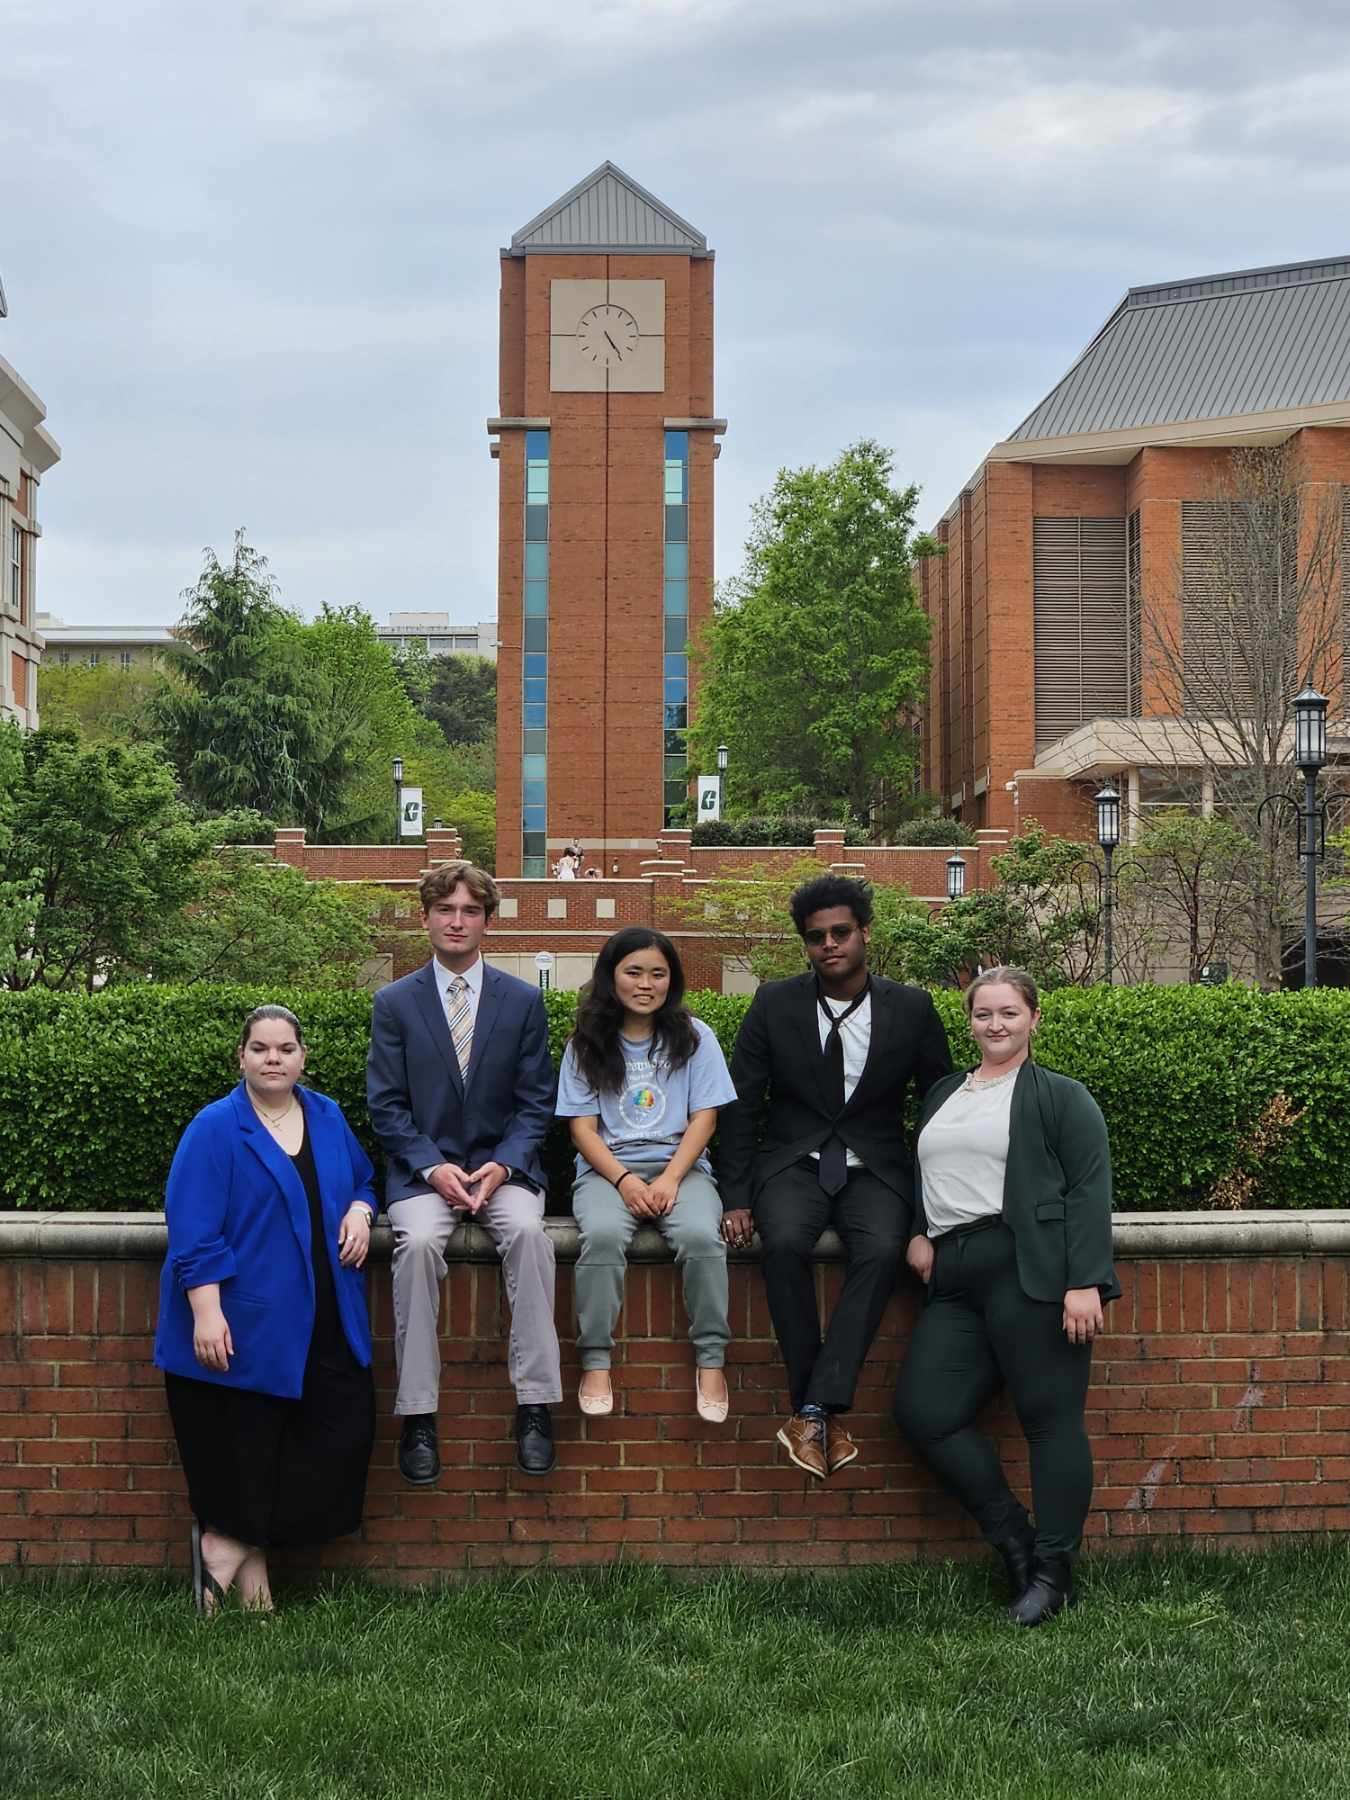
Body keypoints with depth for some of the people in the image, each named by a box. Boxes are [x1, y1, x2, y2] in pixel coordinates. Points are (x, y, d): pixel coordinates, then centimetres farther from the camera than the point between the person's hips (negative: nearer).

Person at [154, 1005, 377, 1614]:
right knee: (242, 1452, 0)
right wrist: (207, 1313, -21)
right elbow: (194, 1232, -13)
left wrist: (359, 1211, 1)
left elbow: (360, 1180, 24)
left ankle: (233, 1543, 10)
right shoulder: (214, 1130, -8)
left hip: (324, 1328, 6)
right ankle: (249, 1556, 19)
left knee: (342, 1434, 0)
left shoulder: (327, 1117, 10)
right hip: (244, 1328, -6)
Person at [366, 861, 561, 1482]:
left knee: (528, 1231, -31)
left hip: (503, 1164, 1)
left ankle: (535, 1404, -27)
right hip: (422, 1166, 0)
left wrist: (502, 1165, -12)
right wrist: (433, 1167, -13)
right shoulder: (395, 1002, 5)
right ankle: (417, 1414, -26)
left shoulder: (524, 1001, 7)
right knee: (418, 1241, -32)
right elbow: (386, 1105, 2)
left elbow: (535, 1102, 5)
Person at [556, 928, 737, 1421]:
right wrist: (624, 1180, -14)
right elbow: (582, 1128, 3)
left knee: (701, 1235, -32)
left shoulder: (694, 1037, 7)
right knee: (603, 1235, -33)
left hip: (680, 1164, 0)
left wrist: (670, 1179, -13)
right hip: (607, 1168, 0)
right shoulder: (586, 1044, 8)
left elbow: (704, 1119, 2)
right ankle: (595, 1362, -25)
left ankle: (710, 1361, -21)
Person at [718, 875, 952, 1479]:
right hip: (793, 1163, 0)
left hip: (875, 1169, 0)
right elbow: (742, 1105, 2)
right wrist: (736, 1198, -6)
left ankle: (815, 1409, -30)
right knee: (784, 1243, -32)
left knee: (880, 1251, -32)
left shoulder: (911, 1009, 0)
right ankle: (824, 1412, -22)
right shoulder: (775, 1004, -1)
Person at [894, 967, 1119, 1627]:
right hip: (955, 1277, 7)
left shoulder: (1061, 1097, 4)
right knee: (923, 1411, -2)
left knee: (1050, 1418, -5)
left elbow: (1089, 1192, -4)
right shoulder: (942, 1095, 23)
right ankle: (1015, 1540, 11)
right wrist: (915, 1233, 9)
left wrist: (1085, 1282, -14)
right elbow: (921, 1175, 29)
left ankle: (1053, 1571, 6)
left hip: (1031, 1273, -6)